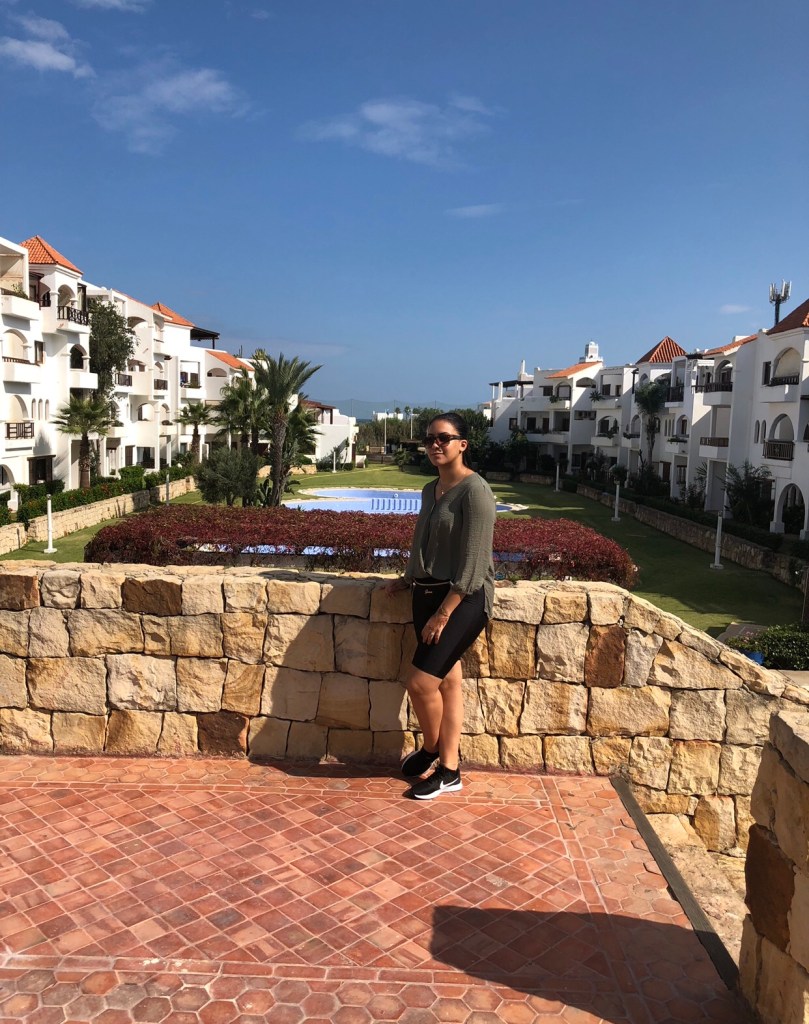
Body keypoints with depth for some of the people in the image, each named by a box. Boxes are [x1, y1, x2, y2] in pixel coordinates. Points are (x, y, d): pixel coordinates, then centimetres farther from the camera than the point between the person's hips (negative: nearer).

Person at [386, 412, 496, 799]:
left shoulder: (475, 491, -14)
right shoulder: (430, 490, 11)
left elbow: (472, 564, -18)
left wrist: (443, 614, -19)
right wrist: (406, 579, 13)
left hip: (463, 599, -7)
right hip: (427, 594, 7)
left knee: (420, 681, -9)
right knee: (447, 681, 13)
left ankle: (431, 747, 18)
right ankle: (449, 771, 23)